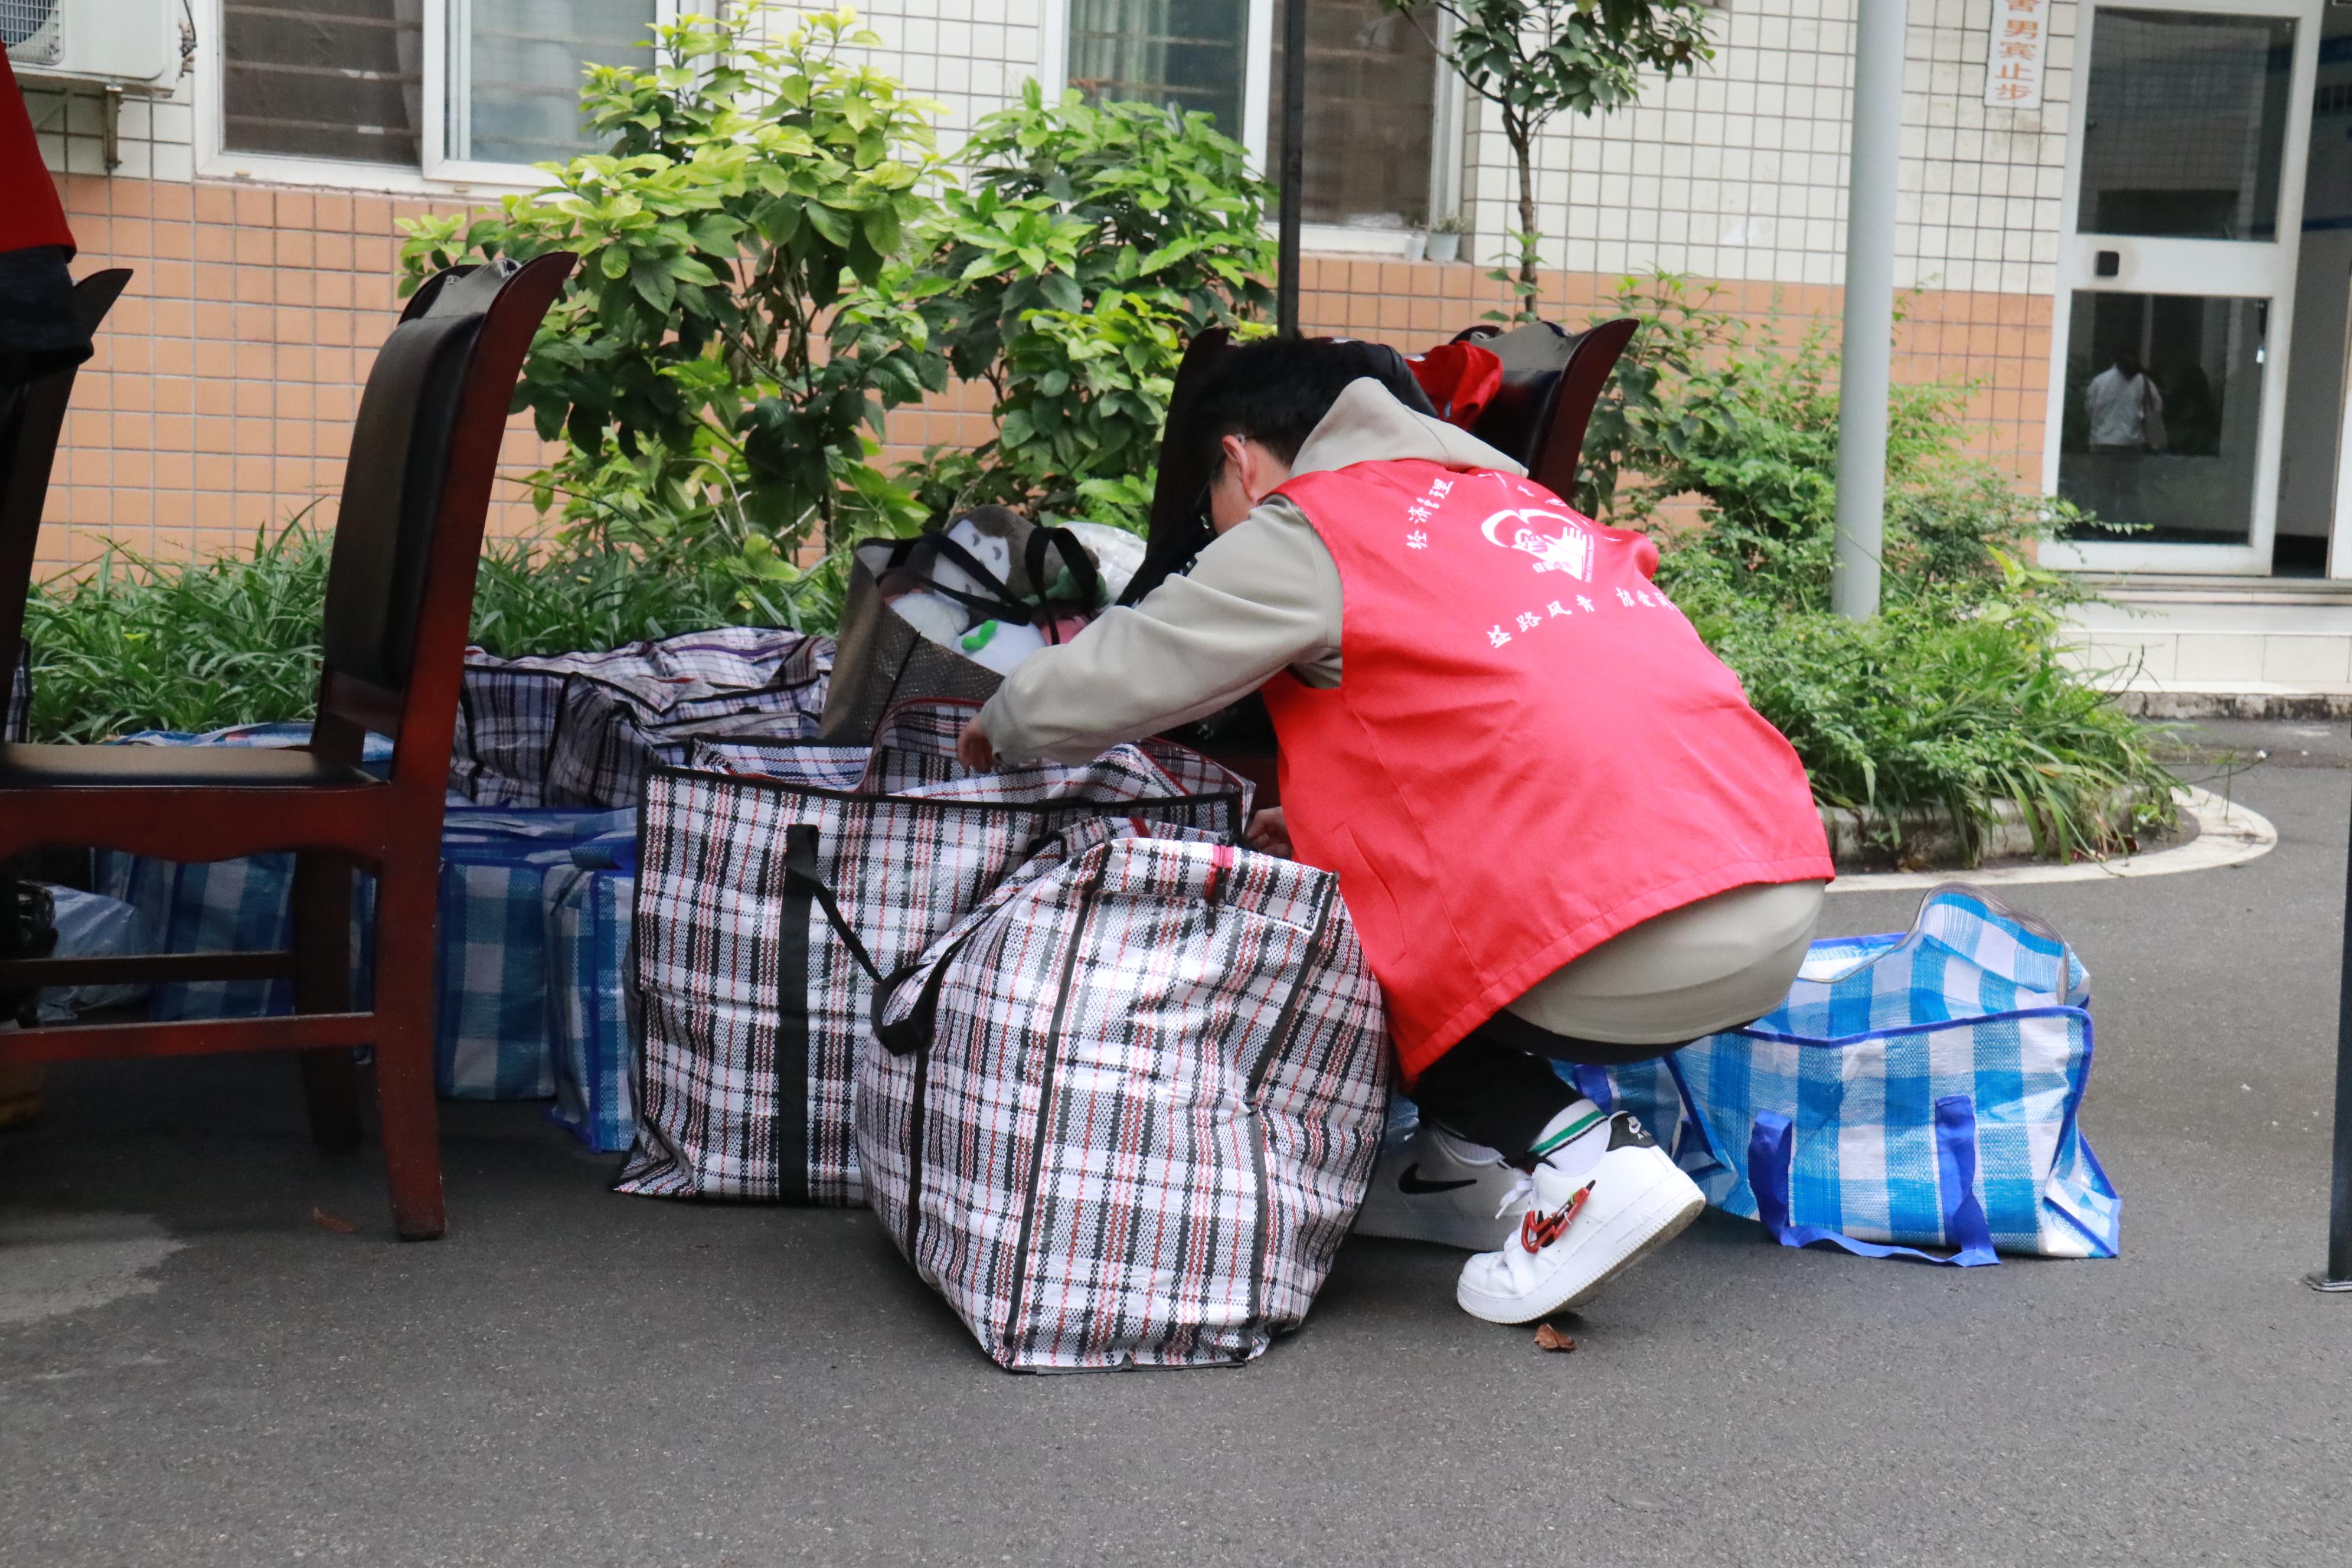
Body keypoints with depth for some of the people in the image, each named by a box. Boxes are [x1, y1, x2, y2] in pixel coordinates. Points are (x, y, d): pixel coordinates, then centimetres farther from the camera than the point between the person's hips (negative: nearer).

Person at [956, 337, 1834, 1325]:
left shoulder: (1305, 529, 4)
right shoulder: (1514, 502, 28)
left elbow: (1121, 676, 6)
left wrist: (1001, 726, 27)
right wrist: (1325, 821, 39)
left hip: (1648, 940, -8)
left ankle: (1581, 1163, -1)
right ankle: (1469, 1166, 21)